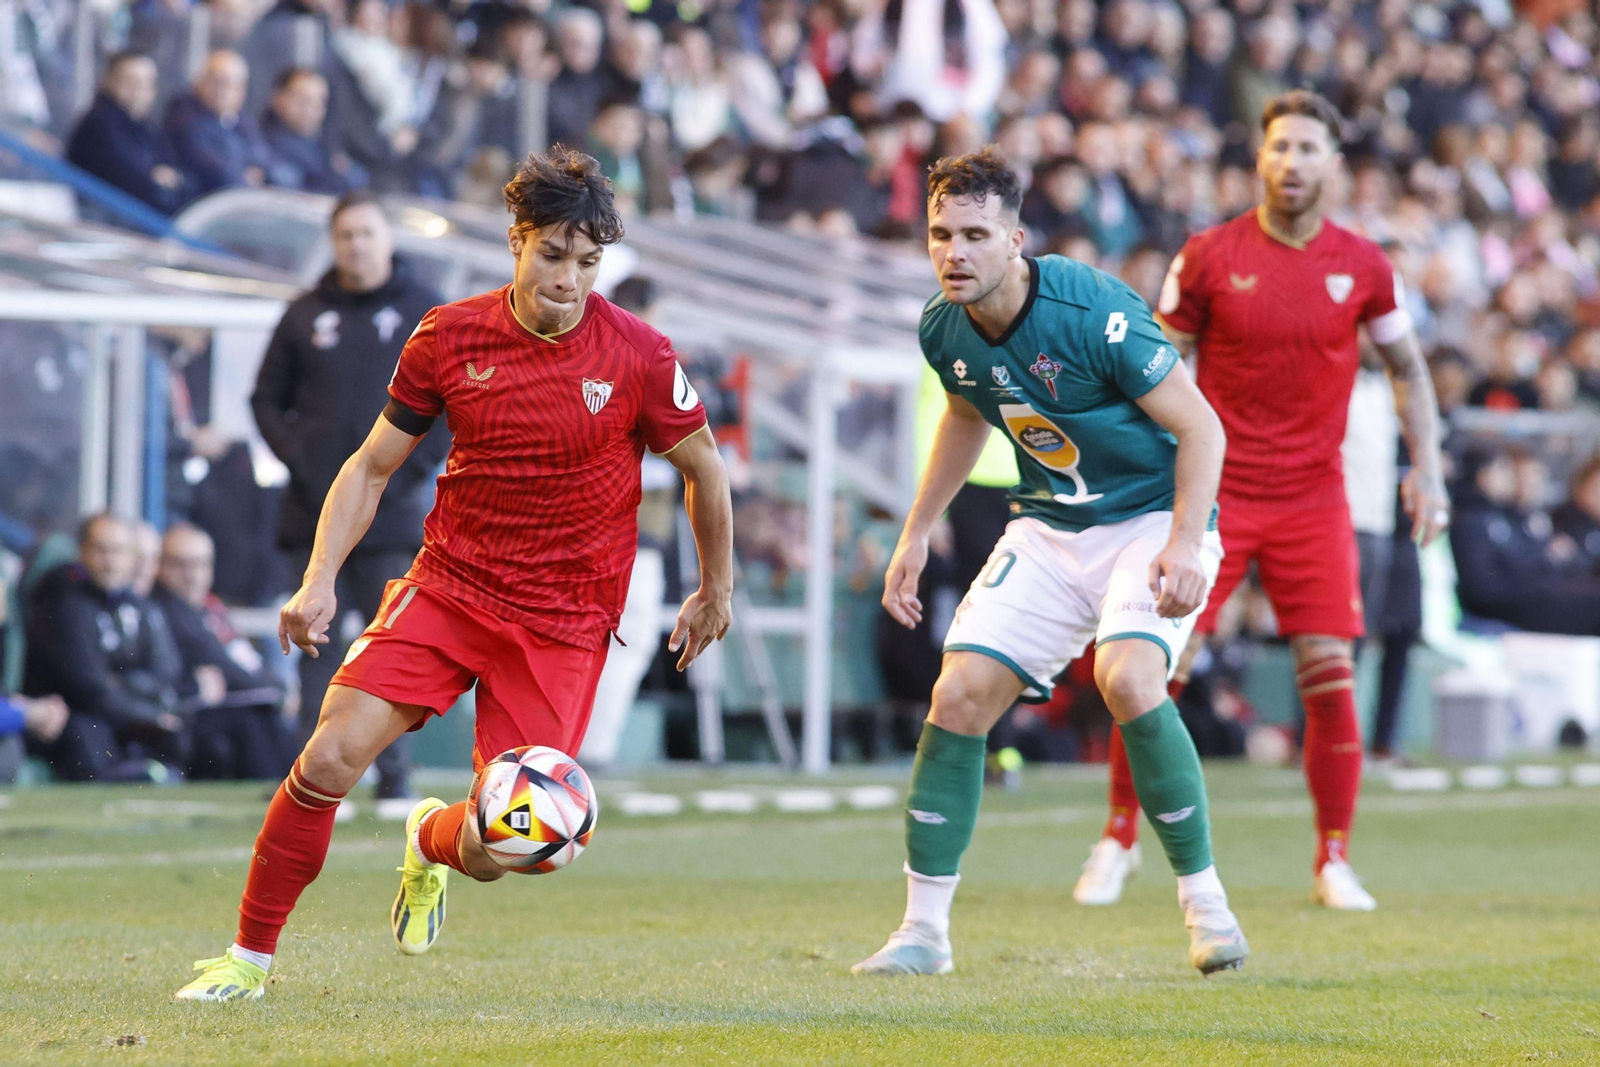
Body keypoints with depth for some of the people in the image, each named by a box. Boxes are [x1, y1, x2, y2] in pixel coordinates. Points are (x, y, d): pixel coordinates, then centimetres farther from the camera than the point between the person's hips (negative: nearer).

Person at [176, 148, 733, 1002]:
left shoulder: (638, 356, -9)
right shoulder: (449, 337, -3)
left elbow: (704, 470, 7)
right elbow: (372, 466, 7)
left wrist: (716, 593, 15)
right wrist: (320, 579, -5)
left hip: (563, 623, -2)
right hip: (447, 583, 2)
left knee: (493, 852, -11)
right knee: (330, 757, -18)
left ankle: (433, 843, 29)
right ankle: (249, 956, 0)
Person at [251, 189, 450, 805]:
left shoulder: (427, 314, 4)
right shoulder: (305, 315, 9)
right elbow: (266, 399, 14)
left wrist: (413, 464, -5)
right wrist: (295, 455, -2)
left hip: (391, 512, -2)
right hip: (313, 513, 2)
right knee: (319, 645, 1)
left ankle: (394, 772, 4)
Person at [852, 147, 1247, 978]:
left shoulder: (1094, 313, -25)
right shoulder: (943, 330, -5)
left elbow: (1199, 426, -19)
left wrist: (1184, 546, -28)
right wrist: (916, 533, 19)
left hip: (1154, 517, -6)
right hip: (1049, 528, 6)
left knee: (1127, 678, -29)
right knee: (960, 693, -7)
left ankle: (1203, 898, -12)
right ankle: (923, 930, 2)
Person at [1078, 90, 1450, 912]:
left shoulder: (1362, 265, 2)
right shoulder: (1210, 256, -3)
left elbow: (1407, 367, 14)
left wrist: (1425, 469, 4)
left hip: (1313, 498, 1)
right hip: (1213, 490, -1)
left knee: (1330, 676, -7)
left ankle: (1333, 861, 6)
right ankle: (1119, 838, 12)